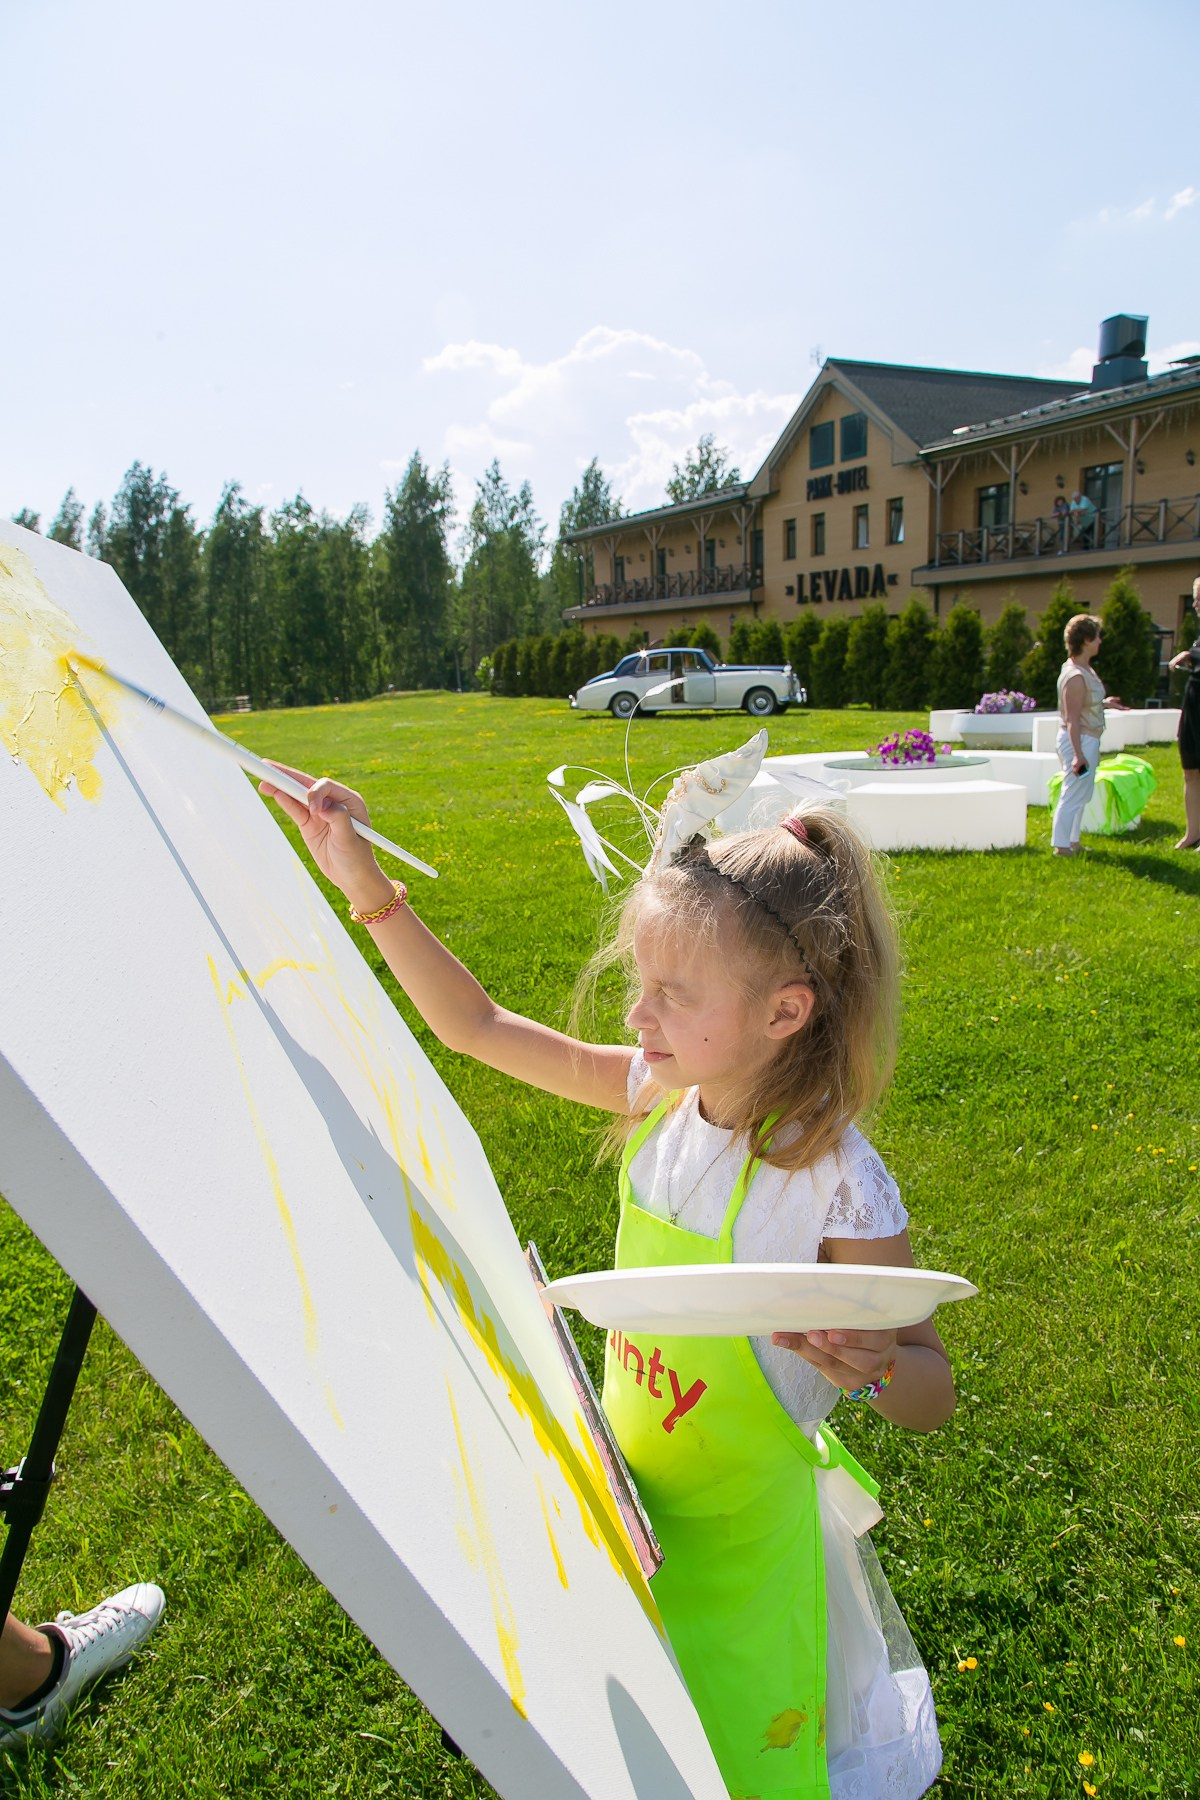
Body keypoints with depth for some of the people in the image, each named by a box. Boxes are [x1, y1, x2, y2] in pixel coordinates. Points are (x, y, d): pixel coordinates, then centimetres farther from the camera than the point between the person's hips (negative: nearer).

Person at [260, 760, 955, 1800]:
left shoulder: (837, 1188, -29)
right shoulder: (660, 1093, -14)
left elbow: (933, 1397, -17)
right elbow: (479, 1028, -7)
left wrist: (870, 1367, -41)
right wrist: (366, 887, -12)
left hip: (739, 1534, -5)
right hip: (625, 1494, 5)